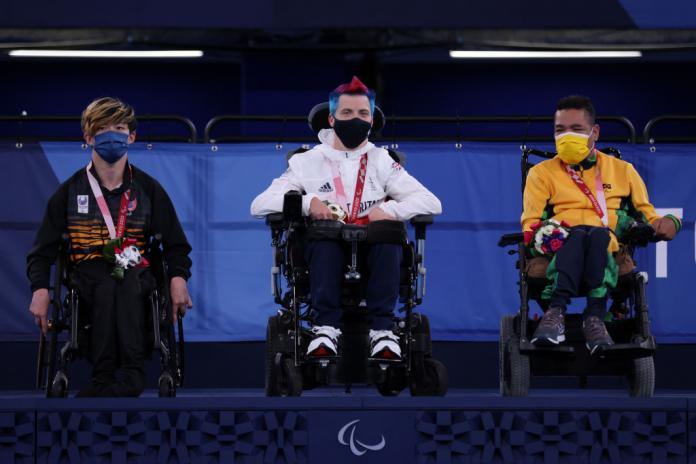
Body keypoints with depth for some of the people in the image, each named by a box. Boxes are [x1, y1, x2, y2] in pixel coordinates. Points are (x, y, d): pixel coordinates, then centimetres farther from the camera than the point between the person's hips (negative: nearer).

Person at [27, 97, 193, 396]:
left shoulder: (148, 190, 13)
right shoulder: (70, 191, 11)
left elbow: (176, 244, 15)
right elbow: (43, 249, 10)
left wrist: (178, 278, -6)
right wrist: (40, 288, -9)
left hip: (136, 273, 0)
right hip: (88, 272, 0)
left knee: (126, 283, -38)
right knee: (107, 285, -37)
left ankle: (104, 383, -48)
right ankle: (131, 378, -47)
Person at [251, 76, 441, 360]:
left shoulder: (383, 162, 15)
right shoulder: (308, 162, 13)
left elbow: (431, 203, 4)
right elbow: (259, 205, 3)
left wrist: (390, 211, -14)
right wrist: (306, 202, -13)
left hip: (374, 259, 0)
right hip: (327, 257, 0)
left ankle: (381, 328, -33)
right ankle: (327, 326, -39)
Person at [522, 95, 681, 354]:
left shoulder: (622, 171, 25)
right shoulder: (542, 173, 22)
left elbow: (648, 219, 24)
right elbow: (531, 224, 11)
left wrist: (665, 225, 0)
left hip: (608, 257, 1)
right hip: (555, 257, -1)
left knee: (598, 235, -36)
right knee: (578, 233, -37)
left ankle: (594, 318, -49)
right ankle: (555, 313, -54)